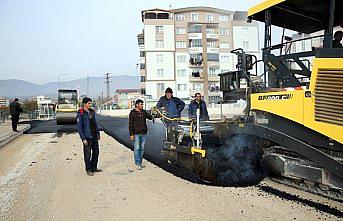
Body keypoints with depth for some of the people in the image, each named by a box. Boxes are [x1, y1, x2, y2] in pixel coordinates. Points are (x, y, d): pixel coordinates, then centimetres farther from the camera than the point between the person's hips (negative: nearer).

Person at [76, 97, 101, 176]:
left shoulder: (92, 112, 8)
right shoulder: (80, 113, -13)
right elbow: (79, 127, -15)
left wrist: (98, 133, 14)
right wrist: (83, 139, -19)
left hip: (94, 135, 7)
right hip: (87, 137, -7)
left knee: (96, 152, 14)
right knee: (88, 154, 3)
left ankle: (94, 168, 27)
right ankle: (88, 170, 17)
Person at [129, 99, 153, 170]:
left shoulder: (144, 112, 12)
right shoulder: (132, 113, -2)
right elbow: (130, 125, -4)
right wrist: (131, 134, -9)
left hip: (143, 133, 5)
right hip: (136, 134, -5)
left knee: (142, 148, 8)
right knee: (137, 148, -5)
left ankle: (140, 162, 17)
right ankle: (137, 163, -2)